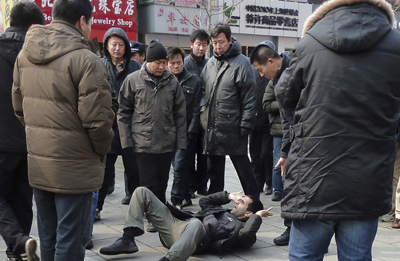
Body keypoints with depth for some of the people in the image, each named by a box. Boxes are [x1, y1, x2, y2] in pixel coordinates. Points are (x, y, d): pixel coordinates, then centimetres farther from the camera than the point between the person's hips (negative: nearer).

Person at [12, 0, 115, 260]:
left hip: (37, 163, 7)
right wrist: (102, 149, -1)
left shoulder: (25, 55, 5)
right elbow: (97, 118, -19)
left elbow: (19, 106, 12)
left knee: (48, 237, 20)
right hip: (73, 168, -7)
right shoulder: (85, 60, -18)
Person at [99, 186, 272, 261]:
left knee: (196, 223, -48)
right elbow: (204, 202, 44)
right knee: (142, 192, 3)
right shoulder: (222, 210, 33)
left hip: (192, 232, -9)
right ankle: (128, 240, -14)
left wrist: (258, 216, 3)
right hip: (175, 225, 9)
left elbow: (247, 235, -15)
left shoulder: (240, 227, 8)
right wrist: (227, 196, 38)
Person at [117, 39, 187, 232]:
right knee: (149, 183, -1)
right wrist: (126, 140, -3)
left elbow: (180, 114, 8)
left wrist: (181, 141, 4)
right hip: (143, 142, -2)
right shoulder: (133, 80, -1)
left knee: (162, 183, 12)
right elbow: (124, 112, 2)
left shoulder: (172, 82, 5)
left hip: (167, 142, 2)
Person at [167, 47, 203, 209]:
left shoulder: (194, 81, 1)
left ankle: (176, 199, -2)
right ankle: (186, 197, 22)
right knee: (179, 165, 10)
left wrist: (191, 131, -9)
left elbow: (197, 109, -3)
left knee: (180, 165, -10)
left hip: (186, 131, -4)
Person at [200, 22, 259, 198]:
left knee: (243, 167, 3)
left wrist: (245, 125, -15)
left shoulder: (241, 63, -8)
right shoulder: (210, 63, 12)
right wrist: (203, 118, 12)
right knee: (214, 170, 15)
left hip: (233, 129, -6)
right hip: (212, 128, 6)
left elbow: (249, 98, -11)